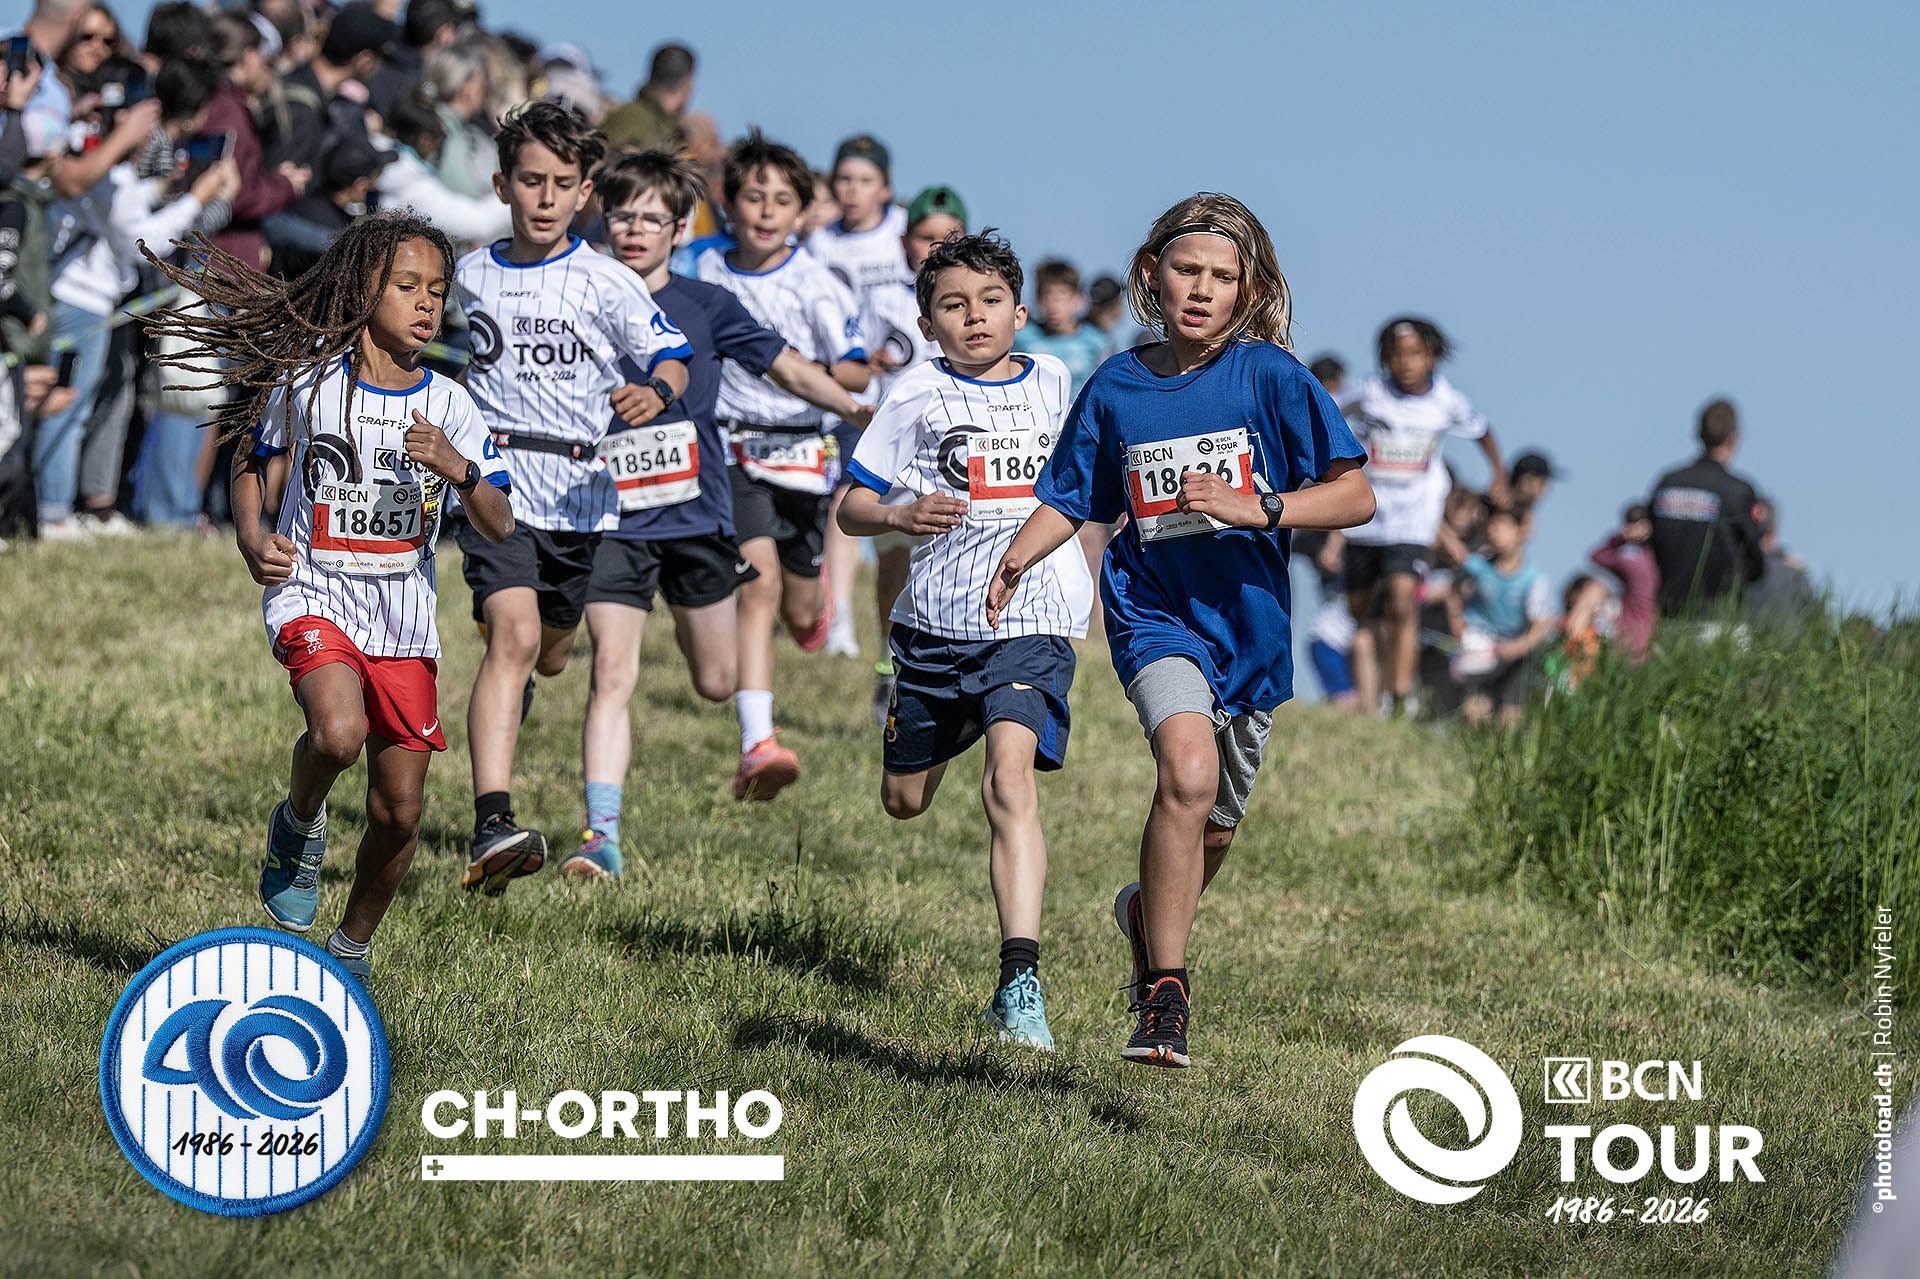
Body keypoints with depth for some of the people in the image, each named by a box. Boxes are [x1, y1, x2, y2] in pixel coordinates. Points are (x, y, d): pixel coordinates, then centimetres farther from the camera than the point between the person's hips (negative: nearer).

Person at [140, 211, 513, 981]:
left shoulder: (447, 405, 1)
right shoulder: (307, 384, -4)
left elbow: (499, 527, -1)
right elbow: (256, 470, 9)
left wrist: (456, 469, -21)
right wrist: (251, 539, -11)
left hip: (405, 618, 3)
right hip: (313, 595, -3)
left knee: (399, 808, 3)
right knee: (338, 732, -32)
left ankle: (352, 947, 27)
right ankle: (299, 824, 2)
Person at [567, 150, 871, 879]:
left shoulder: (706, 307, 1)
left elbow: (785, 367, 10)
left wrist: (861, 412, 4)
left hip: (697, 515, 1)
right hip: (615, 520, -1)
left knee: (717, 683, 12)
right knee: (612, 672, -15)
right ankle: (601, 834, -17)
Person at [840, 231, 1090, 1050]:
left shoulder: (1058, 387, 8)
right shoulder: (916, 396, 2)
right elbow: (850, 506, 1)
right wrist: (899, 515, -18)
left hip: (1032, 621, -1)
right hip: (936, 621, 2)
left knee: (1011, 779, -22)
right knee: (904, 802, 15)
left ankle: (1020, 982, -29)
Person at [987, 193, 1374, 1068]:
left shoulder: (1269, 376, -4)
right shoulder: (1116, 388, 2)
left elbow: (1355, 497, -5)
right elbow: (1067, 501, 13)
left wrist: (1255, 510, -18)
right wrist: (1015, 560, -6)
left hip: (1249, 624, 1)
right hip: (1155, 611, -1)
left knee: (1213, 828, 15)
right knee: (1190, 771, -28)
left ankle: (1149, 913, 51)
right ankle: (1164, 993, -19)